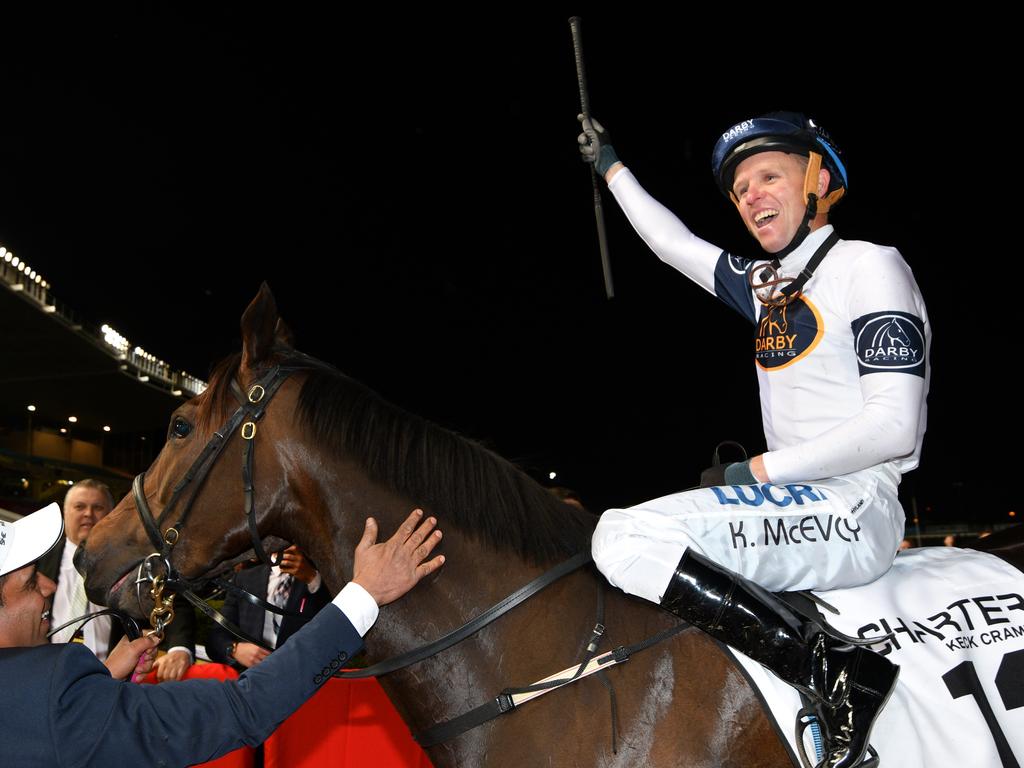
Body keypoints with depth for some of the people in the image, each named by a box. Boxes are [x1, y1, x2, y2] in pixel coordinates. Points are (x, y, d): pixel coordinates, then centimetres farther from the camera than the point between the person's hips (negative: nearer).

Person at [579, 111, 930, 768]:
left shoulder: (869, 265, -4)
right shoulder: (766, 282, 17)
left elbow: (894, 425, -13)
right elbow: (673, 242, 30)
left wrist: (763, 470, -12)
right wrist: (610, 165, 36)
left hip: (854, 513, -8)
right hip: (796, 505, 8)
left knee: (626, 538, -23)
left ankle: (835, 670, -24)